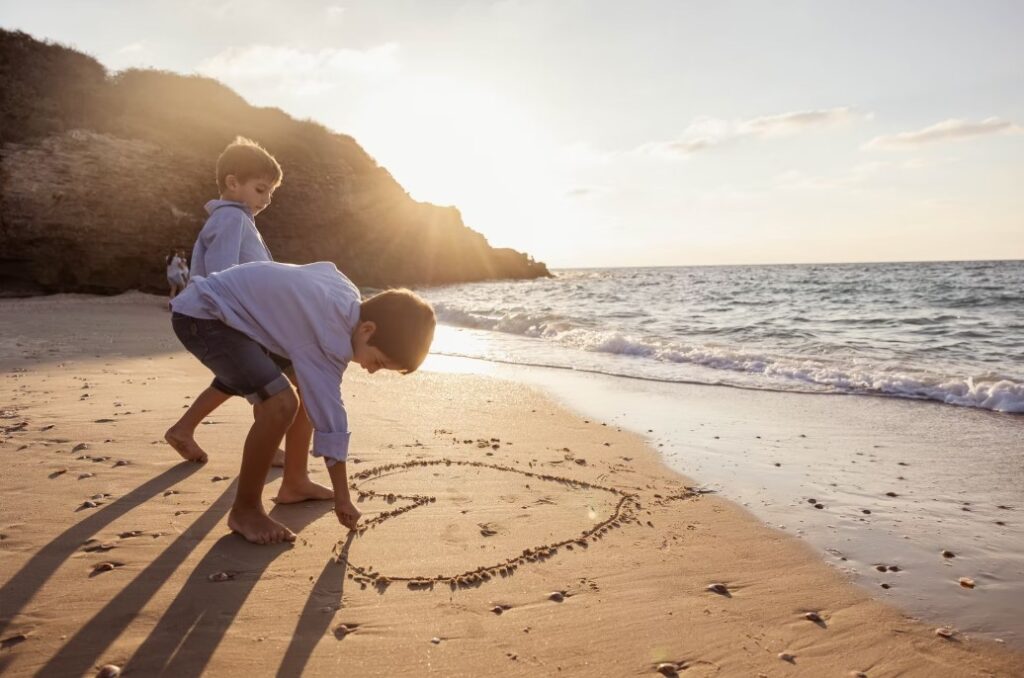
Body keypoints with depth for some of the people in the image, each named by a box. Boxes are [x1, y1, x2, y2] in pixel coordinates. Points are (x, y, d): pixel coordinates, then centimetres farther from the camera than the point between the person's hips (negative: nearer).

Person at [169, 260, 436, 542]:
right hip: (202, 315, -10)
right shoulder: (330, 334, -28)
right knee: (281, 404, -25)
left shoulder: (347, 298, -2)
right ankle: (244, 510, -6)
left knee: (310, 390, 11)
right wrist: (342, 497, -13)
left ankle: (295, 483, 23)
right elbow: (328, 413, -23)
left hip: (230, 311, 10)